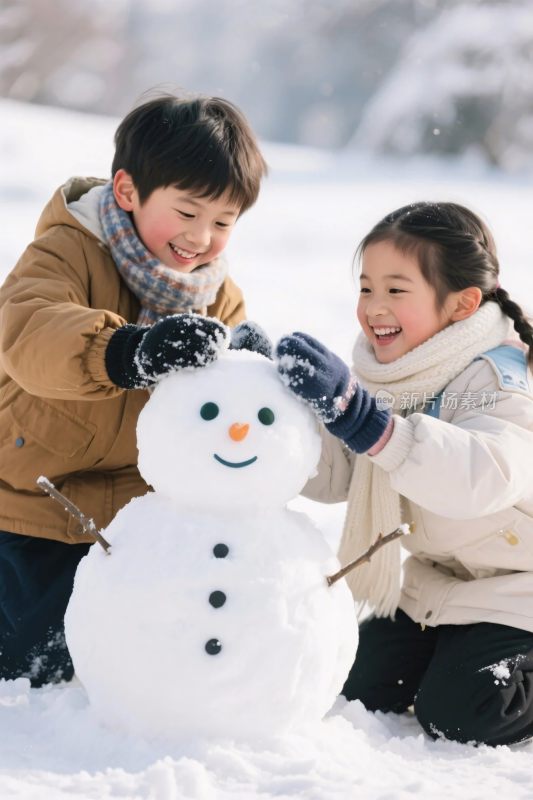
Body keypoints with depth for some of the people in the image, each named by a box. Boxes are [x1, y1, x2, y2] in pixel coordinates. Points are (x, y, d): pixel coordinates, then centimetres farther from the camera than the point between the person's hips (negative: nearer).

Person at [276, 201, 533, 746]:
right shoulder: (385, 376, -3)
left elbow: (483, 475, -49)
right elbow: (331, 475, -7)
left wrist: (359, 415, -58)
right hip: (436, 579, 8)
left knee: (456, 717, -17)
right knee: (362, 691, 6)